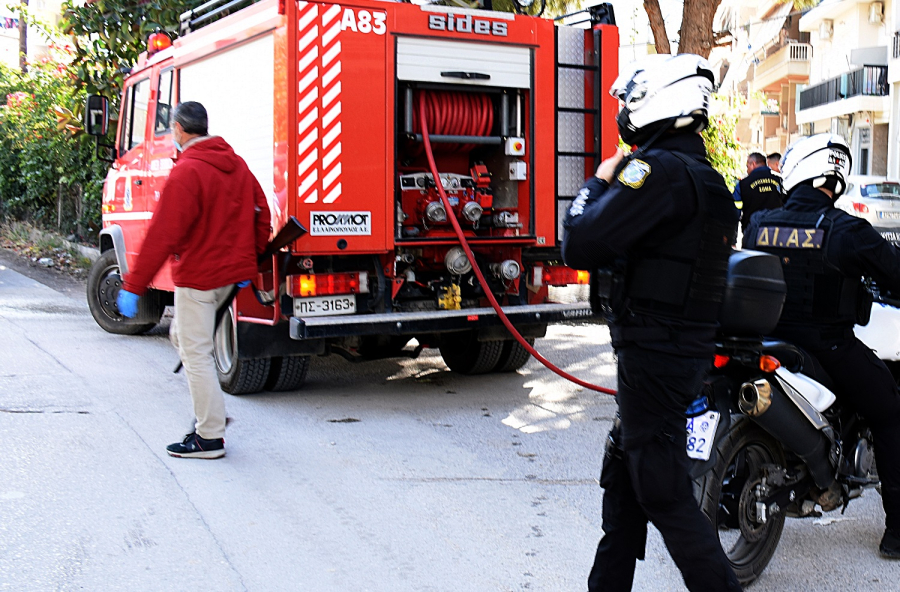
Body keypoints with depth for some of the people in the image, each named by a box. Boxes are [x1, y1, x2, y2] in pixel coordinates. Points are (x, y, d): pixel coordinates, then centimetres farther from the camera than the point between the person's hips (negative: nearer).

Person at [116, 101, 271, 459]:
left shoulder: (186, 172, -17)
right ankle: (209, 413, 24)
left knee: (195, 353, -1)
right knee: (183, 335, 23)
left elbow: (163, 236, -20)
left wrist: (133, 286, -17)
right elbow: (260, 215, 12)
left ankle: (210, 437, 5)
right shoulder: (236, 164, 8)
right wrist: (248, 263, 21)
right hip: (232, 273, 9)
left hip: (198, 276, -9)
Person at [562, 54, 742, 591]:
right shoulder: (708, 179, 13)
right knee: (624, 478, 19)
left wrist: (598, 183, -6)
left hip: (654, 356, -10)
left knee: (664, 495, -1)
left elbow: (581, 245, -22)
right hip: (690, 346, 10)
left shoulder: (660, 169, -19)